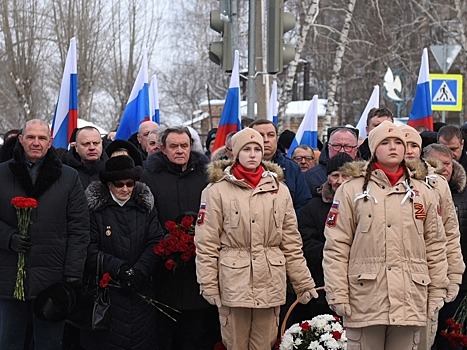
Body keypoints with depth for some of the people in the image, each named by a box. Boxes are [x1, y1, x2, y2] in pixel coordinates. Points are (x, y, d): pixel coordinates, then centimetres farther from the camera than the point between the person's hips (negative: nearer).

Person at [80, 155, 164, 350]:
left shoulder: (145, 206, 8)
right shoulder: (95, 208, -2)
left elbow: (156, 242, -1)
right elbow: (90, 248, -9)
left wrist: (139, 271, -16)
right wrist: (118, 268, -19)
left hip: (140, 291, 3)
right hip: (107, 291, -3)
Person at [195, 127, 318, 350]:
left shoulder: (279, 191, 10)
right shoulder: (217, 191, 0)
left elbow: (292, 244, 12)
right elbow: (206, 244, -2)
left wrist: (304, 282, 10)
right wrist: (208, 284, -6)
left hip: (270, 285, 3)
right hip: (234, 281, -3)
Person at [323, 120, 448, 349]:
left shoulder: (423, 192, 12)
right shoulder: (351, 190, 2)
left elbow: (435, 246, 13)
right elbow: (336, 247, -2)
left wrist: (437, 292, 8)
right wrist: (337, 294, -7)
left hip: (410, 301, 3)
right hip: (365, 299, -3)